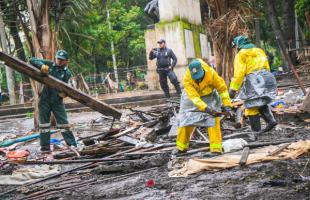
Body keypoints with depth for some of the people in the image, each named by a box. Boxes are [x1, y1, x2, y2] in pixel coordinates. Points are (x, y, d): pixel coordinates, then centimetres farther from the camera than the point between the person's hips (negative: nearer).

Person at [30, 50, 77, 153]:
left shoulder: (67, 73, -2)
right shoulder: (49, 64, 1)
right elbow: (32, 60, -2)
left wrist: (63, 93, -34)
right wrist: (42, 65, -21)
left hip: (57, 101, -1)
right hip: (44, 99, 2)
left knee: (64, 123, -1)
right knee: (44, 123, 6)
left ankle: (72, 145, 5)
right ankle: (45, 147, 14)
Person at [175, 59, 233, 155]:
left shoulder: (211, 73, -32)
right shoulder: (187, 79, -32)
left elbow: (222, 88, -20)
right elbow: (194, 97, -37)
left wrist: (227, 105, -25)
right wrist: (205, 108, -50)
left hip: (209, 96, -1)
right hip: (192, 95, 1)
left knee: (212, 119, -15)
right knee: (185, 119, 1)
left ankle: (216, 148, -13)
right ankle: (181, 147, 18)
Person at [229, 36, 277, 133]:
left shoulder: (241, 55, -1)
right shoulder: (259, 51, 19)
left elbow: (239, 74, -10)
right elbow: (267, 67, 19)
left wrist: (233, 89, -9)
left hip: (253, 80, -7)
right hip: (266, 77, 7)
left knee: (251, 106, 2)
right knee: (262, 103, 22)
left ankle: (256, 130, 4)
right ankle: (271, 120, 4)